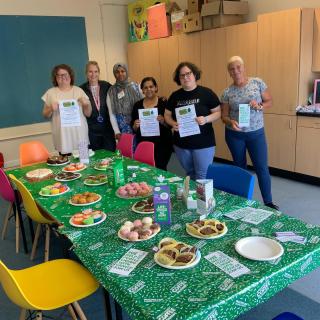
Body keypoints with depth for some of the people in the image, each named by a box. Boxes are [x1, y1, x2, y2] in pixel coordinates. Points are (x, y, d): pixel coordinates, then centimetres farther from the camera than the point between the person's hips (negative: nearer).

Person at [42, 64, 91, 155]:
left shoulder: (78, 90, 7)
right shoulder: (51, 93, 6)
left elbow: (88, 114, 9)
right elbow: (45, 115, 9)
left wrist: (87, 104, -10)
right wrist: (51, 109, -10)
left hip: (80, 134, 1)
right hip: (62, 136, 0)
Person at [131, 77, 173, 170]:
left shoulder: (164, 102, 0)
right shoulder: (137, 105, 9)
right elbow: (133, 128, 12)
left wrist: (163, 121, -18)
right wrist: (135, 126, -8)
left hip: (161, 144, -2)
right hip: (143, 144, 2)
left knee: (160, 169, -6)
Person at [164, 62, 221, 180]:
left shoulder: (206, 93, -5)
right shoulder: (175, 95, 6)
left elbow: (218, 112, -2)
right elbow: (167, 115, 11)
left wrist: (206, 119, -21)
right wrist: (173, 124, -10)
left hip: (203, 143, -4)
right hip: (181, 143, 4)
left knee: (202, 176, 0)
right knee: (189, 174, 18)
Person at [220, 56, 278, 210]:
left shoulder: (258, 83, -3)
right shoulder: (227, 92, -3)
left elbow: (269, 101, 3)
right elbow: (224, 115, 0)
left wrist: (259, 106, -18)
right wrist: (230, 122, -22)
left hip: (256, 133, -1)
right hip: (235, 135, 1)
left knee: (262, 167, 0)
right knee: (240, 167, 13)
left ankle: (268, 202, 14)